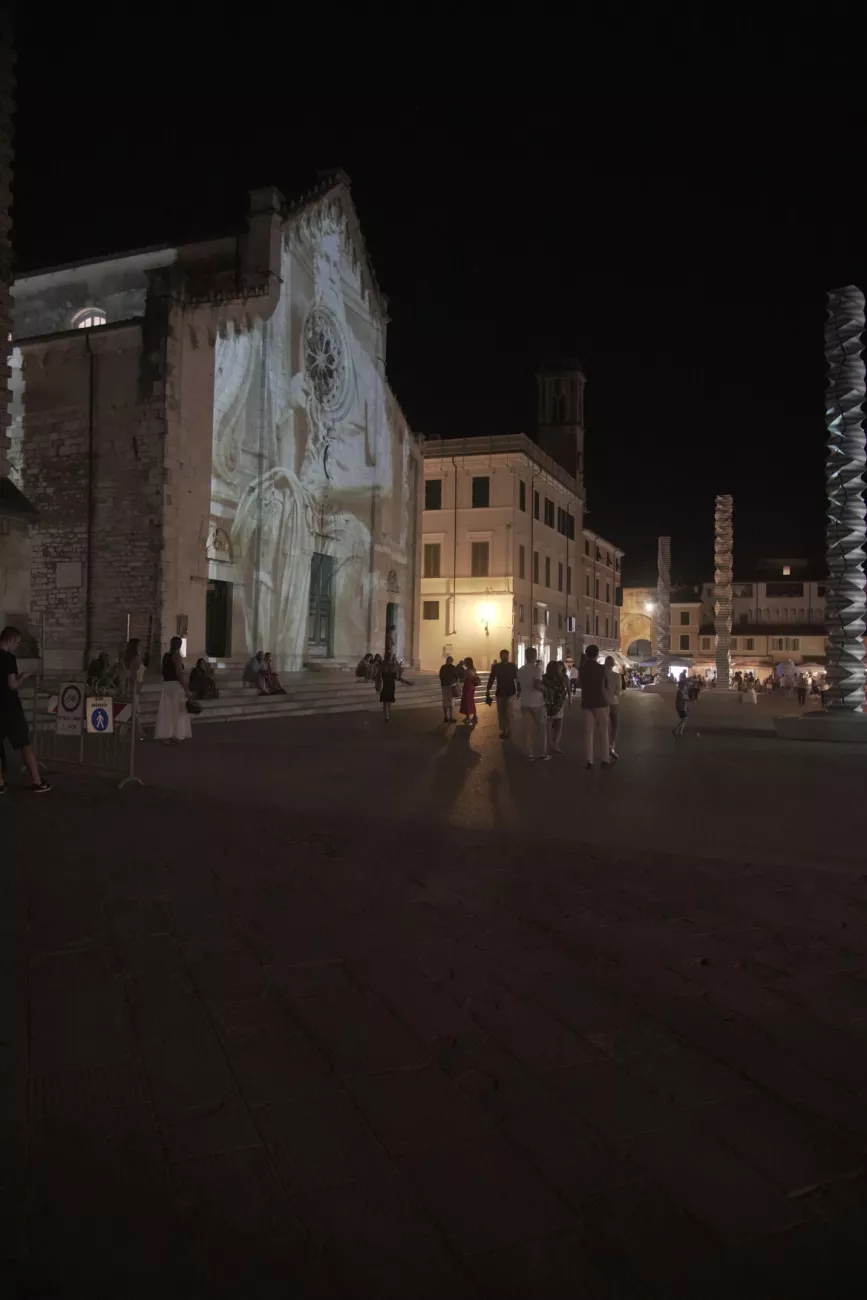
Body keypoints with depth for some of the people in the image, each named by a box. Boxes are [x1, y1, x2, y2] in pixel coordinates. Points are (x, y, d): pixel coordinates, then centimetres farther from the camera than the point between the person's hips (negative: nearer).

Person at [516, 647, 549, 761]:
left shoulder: (520, 670, 6)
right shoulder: (537, 668, -13)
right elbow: (536, 685, -24)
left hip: (524, 703, 5)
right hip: (537, 703, -5)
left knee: (528, 728, 7)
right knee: (541, 728, 6)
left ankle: (530, 754, 7)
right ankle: (543, 754, 8)